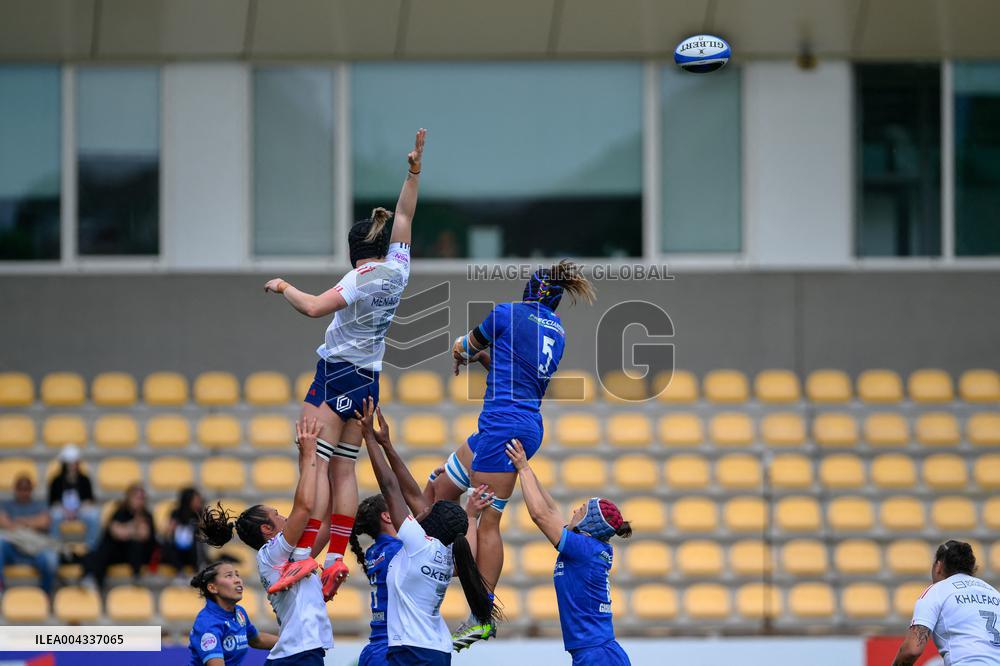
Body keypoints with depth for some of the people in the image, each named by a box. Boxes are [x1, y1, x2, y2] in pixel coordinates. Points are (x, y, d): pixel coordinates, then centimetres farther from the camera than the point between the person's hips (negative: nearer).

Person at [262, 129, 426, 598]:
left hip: (337, 374, -8)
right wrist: (414, 170, 21)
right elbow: (404, 216, 17)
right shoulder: (397, 269, 5)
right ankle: (336, 558, 0)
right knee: (343, 467, 7)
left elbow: (314, 307, -22)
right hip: (368, 380, 8)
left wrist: (284, 287, -6)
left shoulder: (362, 279, -14)